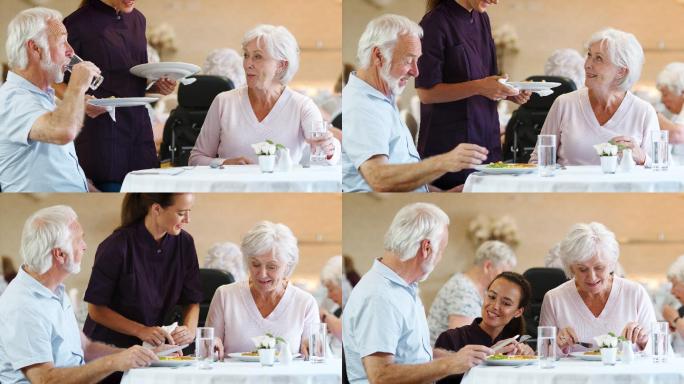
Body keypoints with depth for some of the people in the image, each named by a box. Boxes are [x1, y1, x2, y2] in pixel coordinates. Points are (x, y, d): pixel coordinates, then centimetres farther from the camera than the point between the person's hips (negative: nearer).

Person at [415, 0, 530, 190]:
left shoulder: (482, 19, 11)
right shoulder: (435, 23, -12)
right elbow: (426, 93, -15)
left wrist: (509, 93, 1)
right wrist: (479, 87, -22)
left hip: (487, 142, 7)